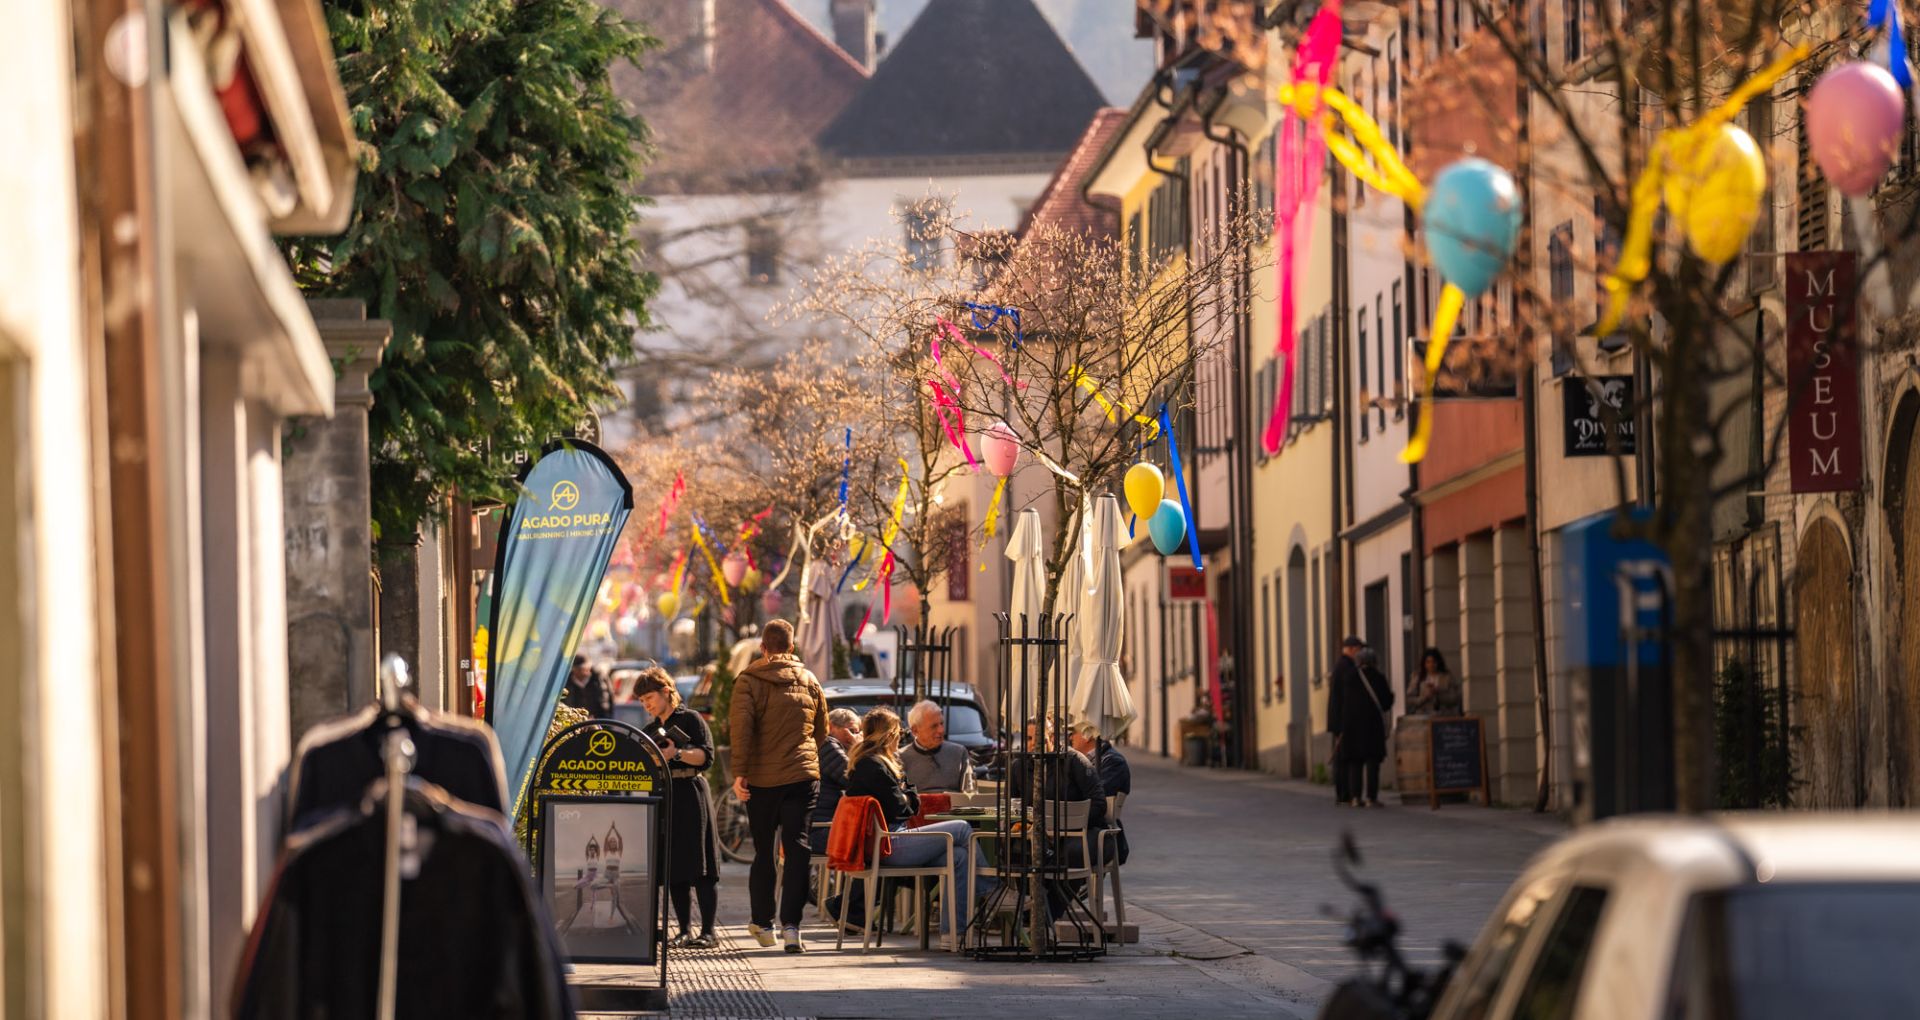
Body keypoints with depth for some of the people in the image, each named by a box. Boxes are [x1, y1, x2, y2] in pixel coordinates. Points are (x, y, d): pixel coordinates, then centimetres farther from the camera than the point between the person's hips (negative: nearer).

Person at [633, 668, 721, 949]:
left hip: (690, 794, -7)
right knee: (674, 867, 3)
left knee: (699, 866, -9)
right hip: (663, 797, 7)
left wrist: (678, 753, -23)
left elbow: (706, 756, -11)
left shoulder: (690, 719, 0)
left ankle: (708, 932, -9)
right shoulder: (652, 730, 20)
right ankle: (684, 931, 7)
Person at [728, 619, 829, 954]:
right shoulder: (809, 681, 10)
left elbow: (741, 727, -13)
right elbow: (822, 731, 17)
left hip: (763, 779, -1)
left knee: (764, 851, 11)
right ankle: (791, 924, -14)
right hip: (803, 776, 1)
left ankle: (762, 923, 20)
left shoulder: (749, 681, -2)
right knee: (797, 849, -3)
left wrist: (739, 772, -14)